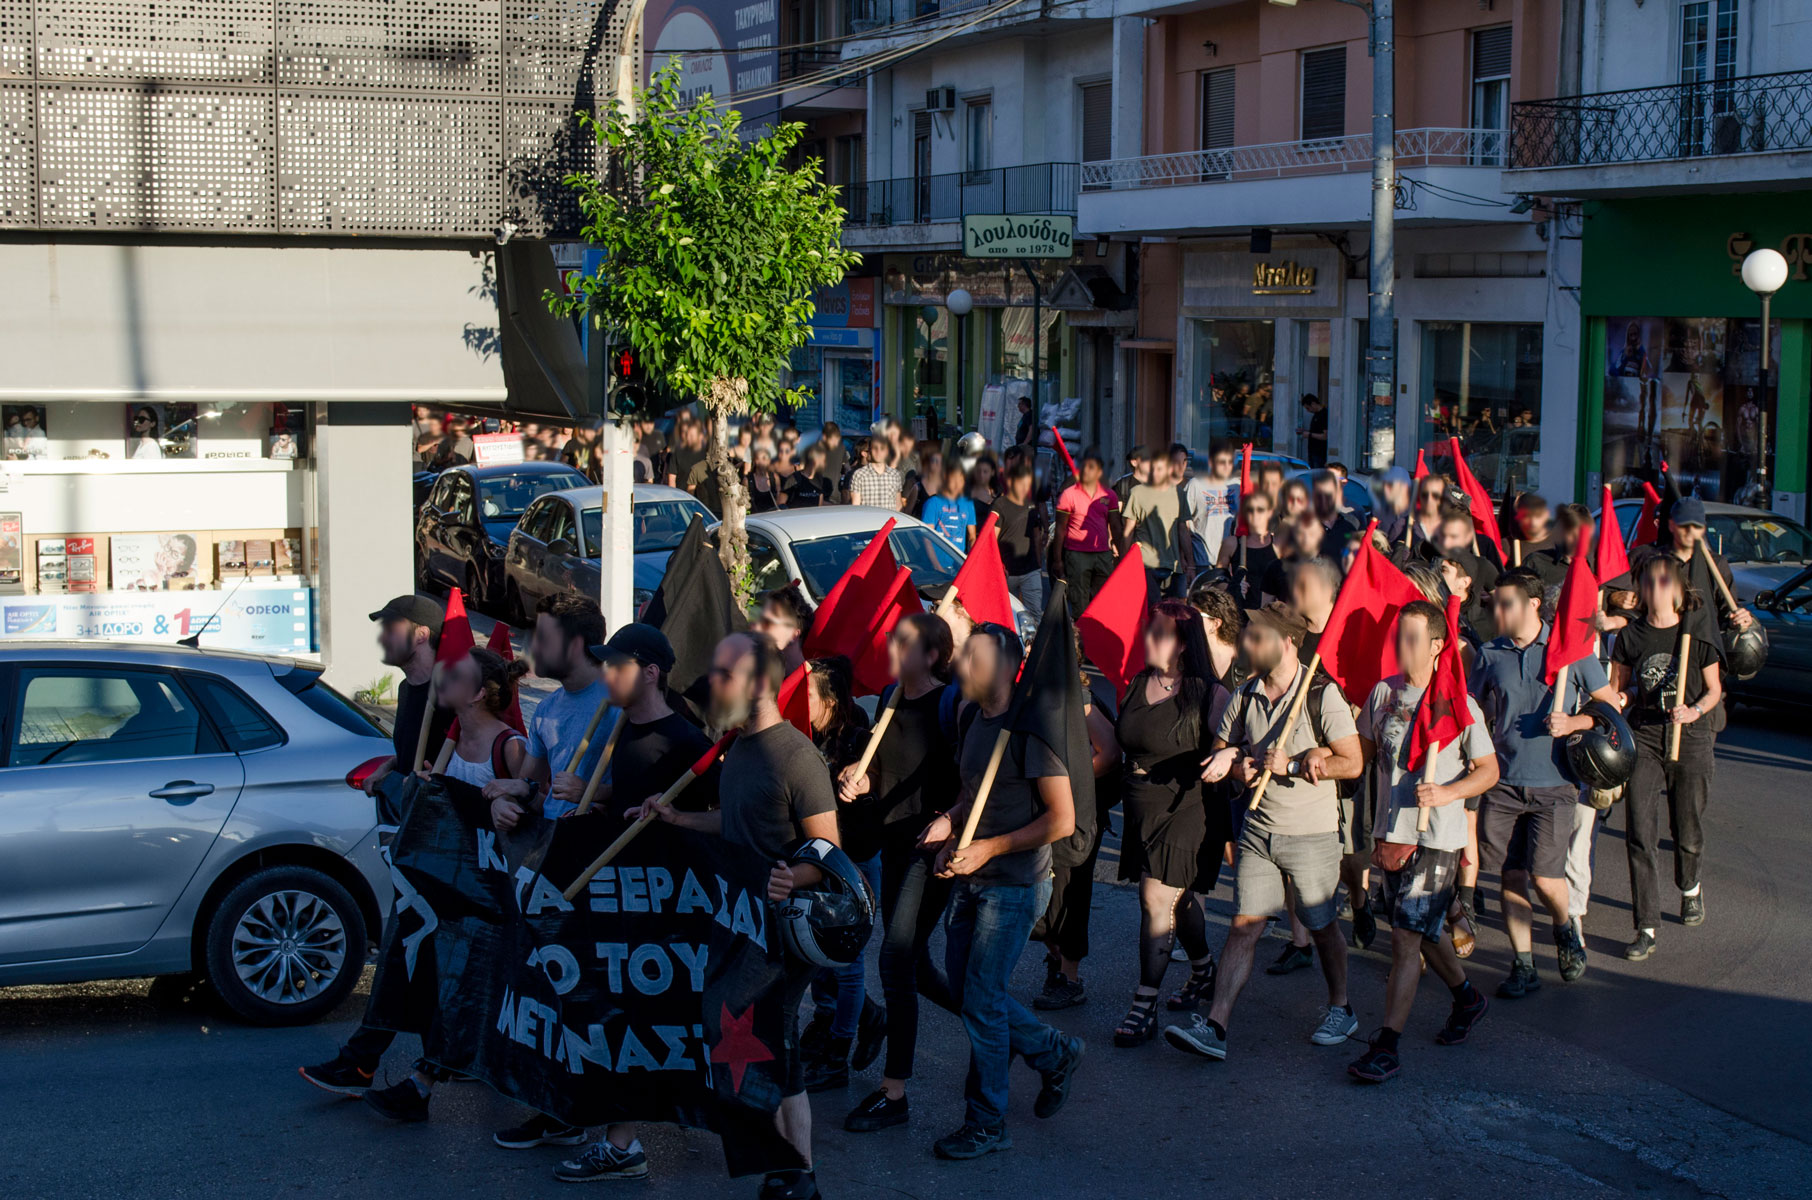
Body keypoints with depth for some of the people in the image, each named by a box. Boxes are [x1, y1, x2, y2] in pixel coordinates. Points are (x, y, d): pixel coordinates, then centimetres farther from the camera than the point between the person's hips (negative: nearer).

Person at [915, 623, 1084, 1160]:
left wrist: (987, 848, -19)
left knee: (981, 999, -5)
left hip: (1014, 885, -9)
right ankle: (1056, 1055, 32)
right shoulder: (977, 723, 10)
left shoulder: (1030, 729, -17)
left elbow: (1061, 820, -18)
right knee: (965, 990, 11)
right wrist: (949, 822, 1)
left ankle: (986, 1123, 9)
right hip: (969, 881, 9)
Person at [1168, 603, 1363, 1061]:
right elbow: (1220, 753, 15)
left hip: (1312, 834, -4)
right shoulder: (1244, 697, 6)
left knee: (1321, 925, 10)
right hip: (1259, 830, 4)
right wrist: (1236, 762, -9)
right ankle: (1214, 1027, -8)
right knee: (1245, 925, -2)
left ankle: (1340, 1009, 32)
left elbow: (1352, 763, -16)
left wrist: (1289, 765, -19)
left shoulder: (1322, 695, -11)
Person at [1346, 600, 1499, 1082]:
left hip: (1437, 837, -6)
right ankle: (1467, 996, 43)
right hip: (1392, 831, 6)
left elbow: (1489, 770, -3)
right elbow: (1363, 752, 17)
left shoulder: (1459, 704, -8)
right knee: (1423, 931, 18)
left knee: (1406, 935, -10)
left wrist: (1448, 793, -20)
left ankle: (1387, 1045, -8)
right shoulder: (1384, 692, 7)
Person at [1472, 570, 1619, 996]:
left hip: (1552, 784, -3)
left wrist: (1573, 723, -11)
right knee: (1511, 876, 2)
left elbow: (1611, 704, 5)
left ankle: (1565, 929, 23)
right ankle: (1523, 966, 12)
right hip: (1503, 782, 3)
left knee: (1545, 876, -9)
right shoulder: (1491, 654, 6)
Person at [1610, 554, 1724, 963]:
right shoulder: (1630, 635, 1)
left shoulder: (1697, 633, -4)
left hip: (1690, 738, -1)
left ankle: (1690, 886, 44)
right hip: (1643, 737, 1)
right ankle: (1646, 929, -2)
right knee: (1641, 834, -7)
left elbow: (1714, 689, 4)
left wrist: (1696, 711, -14)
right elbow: (1617, 690, 11)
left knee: (1687, 832, 9)